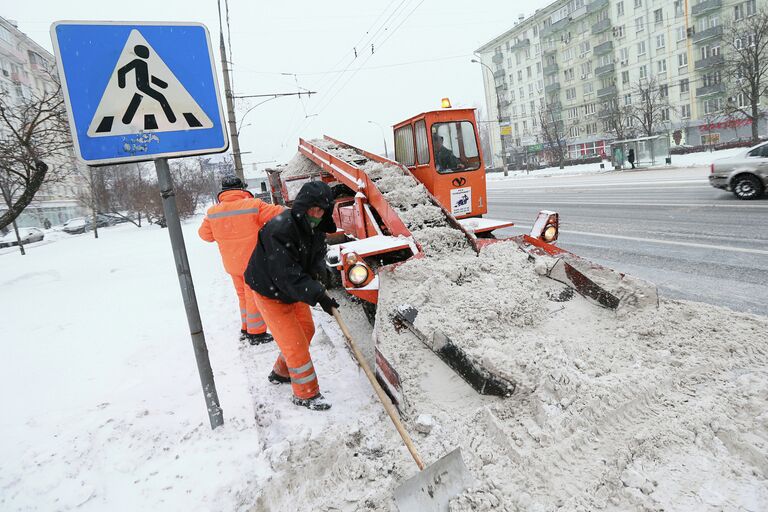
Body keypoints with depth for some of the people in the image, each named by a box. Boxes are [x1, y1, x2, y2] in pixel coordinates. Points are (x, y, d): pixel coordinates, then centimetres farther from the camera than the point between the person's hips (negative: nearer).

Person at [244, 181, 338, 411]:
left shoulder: (316, 228, -7)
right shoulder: (279, 230, -34)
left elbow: (318, 252, 10)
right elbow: (286, 275, -38)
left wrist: (316, 270, -12)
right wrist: (318, 295, -41)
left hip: (295, 289, 9)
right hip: (270, 292, -9)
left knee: (306, 330, 20)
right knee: (295, 343, -5)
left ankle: (281, 373, 42)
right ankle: (306, 394, 14)